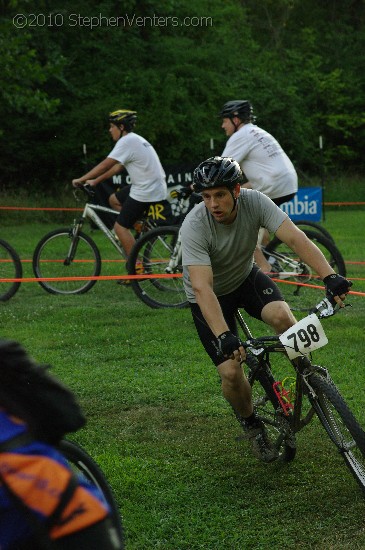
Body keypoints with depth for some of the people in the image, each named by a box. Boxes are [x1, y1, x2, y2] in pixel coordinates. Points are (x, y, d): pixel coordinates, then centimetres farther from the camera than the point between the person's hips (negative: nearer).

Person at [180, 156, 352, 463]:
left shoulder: (255, 202, -24)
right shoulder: (194, 227, -33)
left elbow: (296, 238, -33)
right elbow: (202, 287, -40)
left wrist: (329, 276, -48)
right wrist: (224, 337, -53)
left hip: (245, 277, 2)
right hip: (212, 296, -2)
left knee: (281, 315, -30)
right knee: (231, 371, -15)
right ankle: (251, 425, 17)